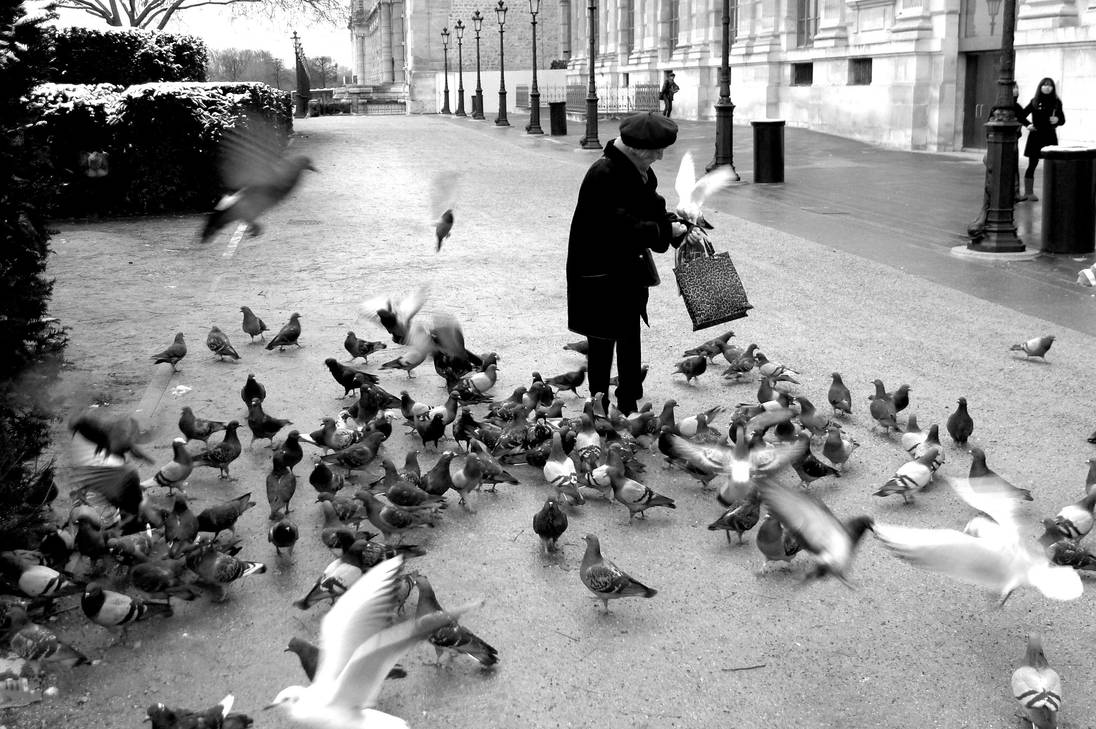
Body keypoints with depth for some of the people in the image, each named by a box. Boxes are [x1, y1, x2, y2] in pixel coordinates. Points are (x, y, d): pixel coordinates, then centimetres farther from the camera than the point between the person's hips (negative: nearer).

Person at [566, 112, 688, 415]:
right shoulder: (604, 175, -26)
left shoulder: (639, 170, 3)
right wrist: (668, 231, -22)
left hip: (629, 269, 9)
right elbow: (623, 227, -29)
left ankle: (629, 407, 27)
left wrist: (677, 226, -5)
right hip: (599, 273, -9)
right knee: (602, 343, 2)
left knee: (630, 338, 16)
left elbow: (652, 206, 13)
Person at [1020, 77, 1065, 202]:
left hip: (1050, 137, 1)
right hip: (1036, 136, -1)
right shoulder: (1034, 102, 3)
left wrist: (1057, 120, -13)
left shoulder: (1056, 102, 6)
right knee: (1032, 165, 2)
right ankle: (1028, 192, 9)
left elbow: (1062, 120, 8)